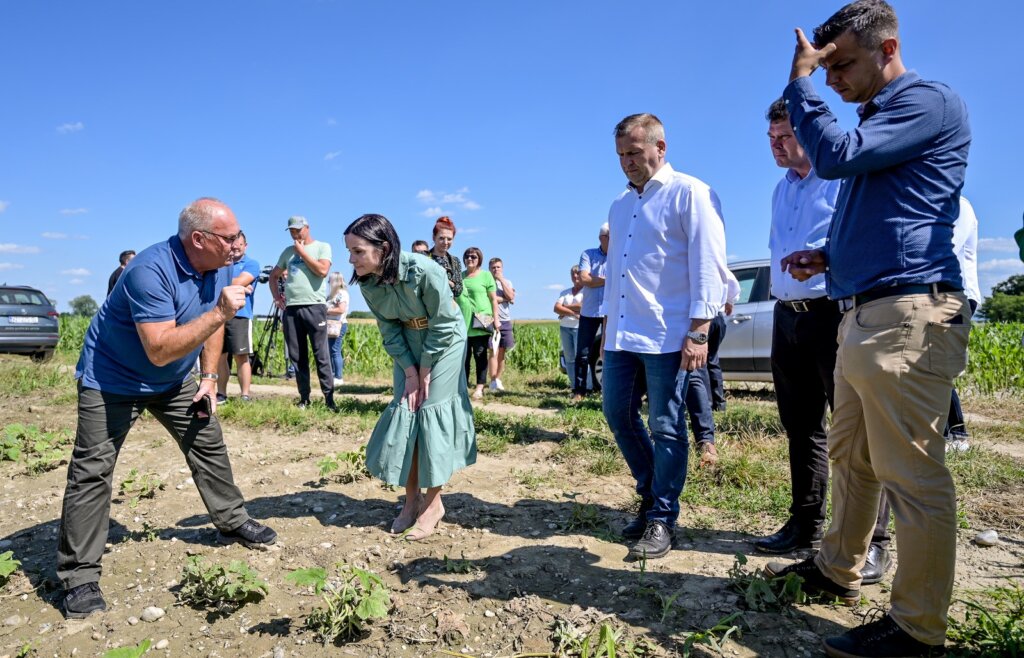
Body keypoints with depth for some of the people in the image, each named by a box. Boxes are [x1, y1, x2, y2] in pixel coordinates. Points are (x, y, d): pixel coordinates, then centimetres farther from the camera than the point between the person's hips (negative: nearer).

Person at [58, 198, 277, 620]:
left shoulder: (221, 267, -8)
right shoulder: (152, 271, -33)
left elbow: (212, 324, 8)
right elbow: (159, 350, -37)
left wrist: (209, 377, 3)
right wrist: (220, 313, -40)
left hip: (172, 380, 7)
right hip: (112, 379, -7)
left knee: (209, 444, 9)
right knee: (92, 470, -7)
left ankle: (233, 522, 26)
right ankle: (79, 577, 3)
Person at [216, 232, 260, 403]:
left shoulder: (251, 264, 3)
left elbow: (239, 282, -11)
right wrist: (239, 286, -9)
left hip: (239, 315, -5)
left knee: (241, 357, -6)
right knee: (220, 356, 8)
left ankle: (245, 396, -4)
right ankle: (221, 394, 16)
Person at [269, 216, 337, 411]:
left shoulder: (322, 247, 4)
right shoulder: (288, 251, 18)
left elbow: (322, 270, -13)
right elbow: (274, 275, 27)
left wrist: (302, 251, -4)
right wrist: (276, 295, 12)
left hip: (314, 307, -5)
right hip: (291, 308, 5)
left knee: (321, 355, -6)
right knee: (297, 357, 6)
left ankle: (329, 398, -3)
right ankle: (304, 398, 13)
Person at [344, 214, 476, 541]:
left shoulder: (424, 271, -32)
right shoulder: (368, 282, -14)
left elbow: (442, 326, -22)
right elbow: (389, 330, -5)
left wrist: (425, 371, -16)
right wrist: (409, 371, -12)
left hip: (445, 339, -5)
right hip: (410, 342, 5)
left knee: (432, 412, -7)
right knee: (404, 411, 1)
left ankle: (434, 502, 6)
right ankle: (412, 498, 14)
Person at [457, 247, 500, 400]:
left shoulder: (486, 275, 4)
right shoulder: (460, 276, 15)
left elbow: (493, 299, 2)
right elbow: (454, 298, 22)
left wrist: (496, 319, -5)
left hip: (480, 323, -3)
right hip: (462, 323, 3)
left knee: (480, 356, 0)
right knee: (463, 357, 5)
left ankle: (479, 388, 6)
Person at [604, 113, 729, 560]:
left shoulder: (689, 194, -3)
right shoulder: (620, 204, 19)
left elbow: (707, 265, -11)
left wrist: (699, 330, -18)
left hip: (667, 335, -7)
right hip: (622, 334, 7)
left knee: (665, 427, 0)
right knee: (618, 414, 10)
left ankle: (661, 520, 13)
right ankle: (652, 494, 30)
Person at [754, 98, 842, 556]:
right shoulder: (781, 189, 18)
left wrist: (853, 317, -21)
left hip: (833, 314, -7)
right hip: (787, 317, 8)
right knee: (800, 428, 12)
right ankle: (806, 526, 24)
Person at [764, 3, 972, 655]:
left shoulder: (929, 101, -4)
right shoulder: (876, 119, 24)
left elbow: (836, 155, -17)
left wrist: (799, 82, -4)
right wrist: (829, 256, 14)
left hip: (908, 314, -10)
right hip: (863, 313, 10)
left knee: (911, 473, -4)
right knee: (851, 455, 17)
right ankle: (838, 569, 32)